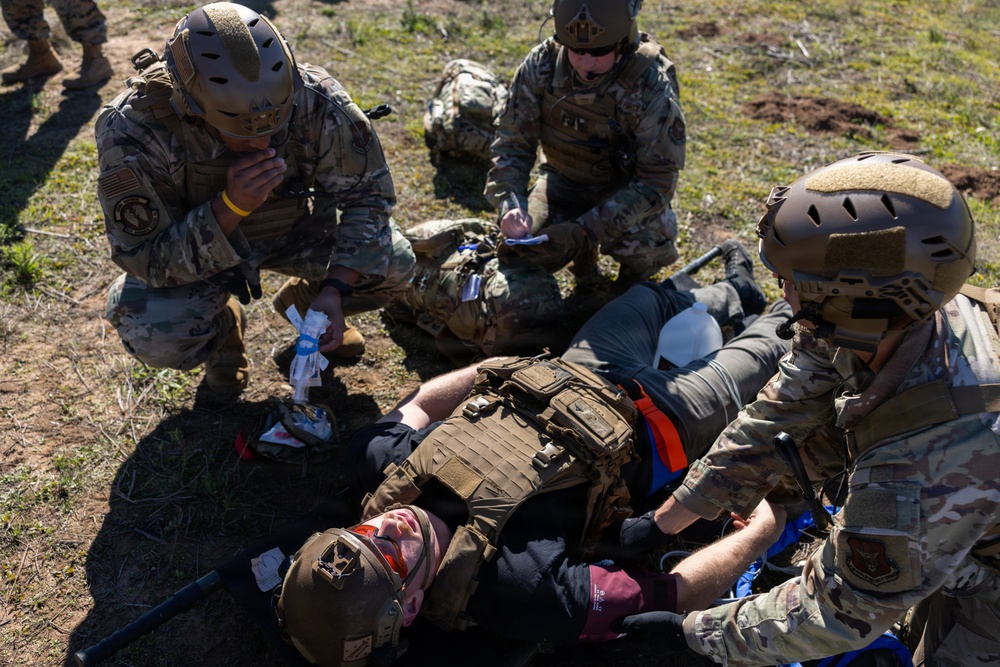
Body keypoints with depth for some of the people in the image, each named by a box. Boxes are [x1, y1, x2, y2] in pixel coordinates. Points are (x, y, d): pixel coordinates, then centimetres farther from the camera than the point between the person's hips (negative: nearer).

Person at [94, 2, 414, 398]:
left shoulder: (316, 101, -29)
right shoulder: (133, 132, -33)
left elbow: (367, 193, -17)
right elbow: (148, 260, -27)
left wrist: (335, 289, -29)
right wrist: (230, 206, -44)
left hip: (292, 229, 2)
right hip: (194, 247, -2)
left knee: (393, 264, -18)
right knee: (156, 337, -30)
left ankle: (303, 303, 14)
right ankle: (223, 327, 8)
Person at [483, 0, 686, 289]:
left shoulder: (654, 86, -28)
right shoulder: (542, 64, -20)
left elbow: (657, 181, -27)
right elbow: (512, 143, -14)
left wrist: (587, 229, -38)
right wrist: (510, 205, -33)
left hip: (627, 184, -3)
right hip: (564, 178, 3)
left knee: (641, 243, -33)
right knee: (528, 250, -20)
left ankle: (638, 270, 7)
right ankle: (585, 251, 15)